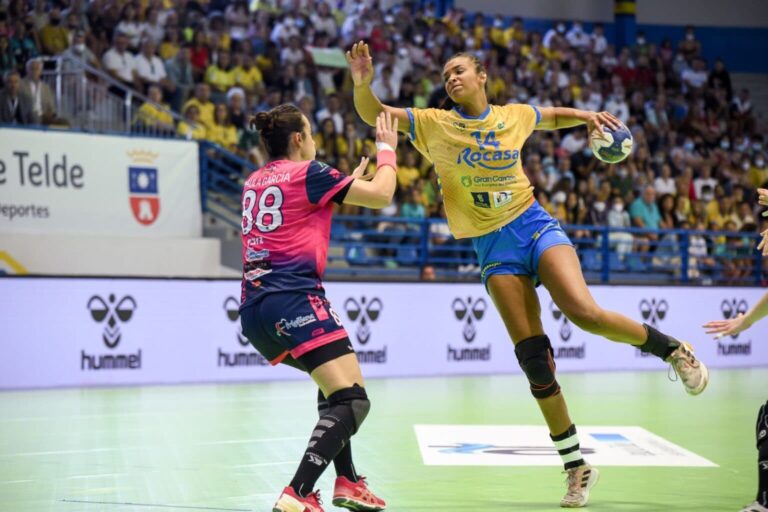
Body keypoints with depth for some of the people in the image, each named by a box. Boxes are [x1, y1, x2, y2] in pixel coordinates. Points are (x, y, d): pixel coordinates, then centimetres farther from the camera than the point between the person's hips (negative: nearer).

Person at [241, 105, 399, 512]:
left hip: (254, 308, 9)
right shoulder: (307, 173, -2)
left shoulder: (255, 182, 20)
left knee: (333, 384, 28)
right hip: (293, 300, -9)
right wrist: (387, 148, 17)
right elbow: (381, 194, 1)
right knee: (352, 399, -13)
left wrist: (348, 183, 41)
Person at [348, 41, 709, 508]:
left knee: (584, 313, -26)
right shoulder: (434, 124, 0)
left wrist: (587, 116, 8)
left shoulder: (514, 116, 4)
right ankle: (576, 466, 7)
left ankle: (671, 349, 0)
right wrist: (363, 83, -26)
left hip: (534, 225, 0)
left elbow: (556, 116, 26)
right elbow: (372, 114, -8)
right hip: (493, 247, 0)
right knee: (534, 357, -5)